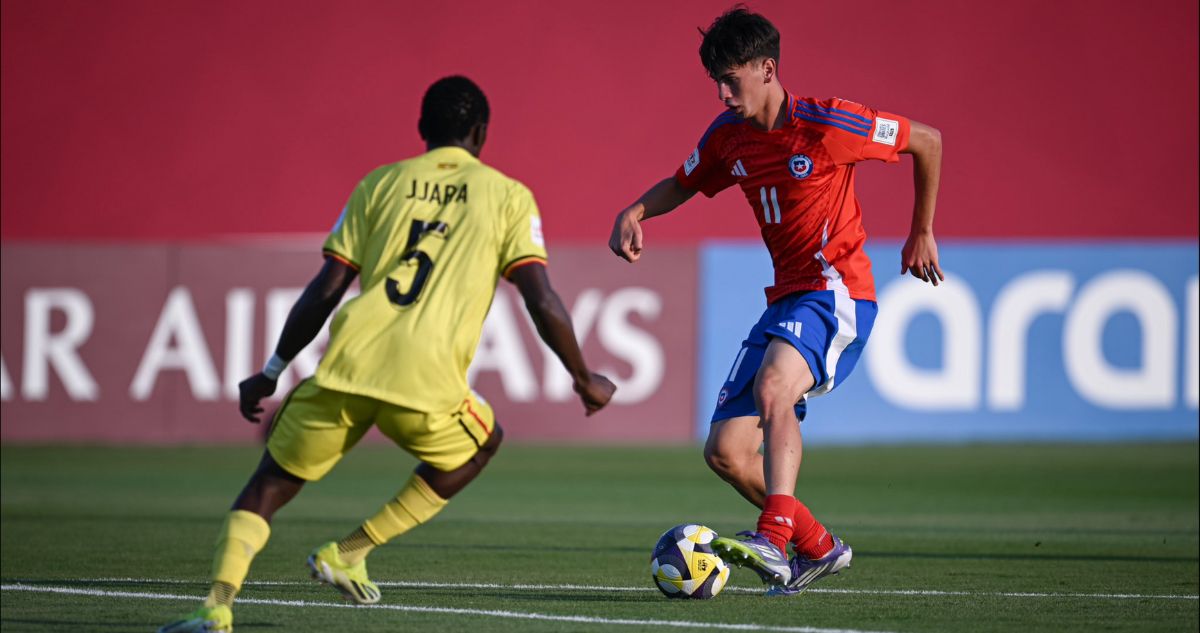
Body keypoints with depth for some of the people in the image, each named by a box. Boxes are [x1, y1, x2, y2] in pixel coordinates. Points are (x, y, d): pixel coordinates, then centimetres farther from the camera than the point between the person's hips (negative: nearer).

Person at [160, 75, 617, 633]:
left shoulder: (380, 184, 18)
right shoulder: (508, 196, 13)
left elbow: (324, 292, 13)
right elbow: (543, 303, 5)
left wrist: (270, 374, 21)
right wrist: (584, 381, 19)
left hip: (347, 363, 2)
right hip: (427, 378, -2)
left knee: (270, 485, 15)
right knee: (481, 445, 30)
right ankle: (352, 551, 20)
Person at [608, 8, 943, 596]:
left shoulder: (825, 125, -13)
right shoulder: (727, 136, 5)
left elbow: (928, 141, -2)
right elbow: (683, 184, 24)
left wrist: (921, 233, 3)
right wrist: (633, 213, 2)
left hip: (837, 290, -7)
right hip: (785, 299, 7)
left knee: (773, 386, -37)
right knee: (725, 451, 1)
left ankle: (774, 538, -46)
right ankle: (819, 547, 20)